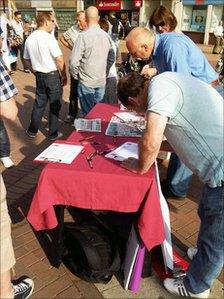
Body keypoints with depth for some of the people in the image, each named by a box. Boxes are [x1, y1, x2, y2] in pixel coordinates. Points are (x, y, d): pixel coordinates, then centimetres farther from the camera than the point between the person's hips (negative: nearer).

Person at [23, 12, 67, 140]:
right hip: (53, 75, -6)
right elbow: (59, 59, -20)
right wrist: (64, 75, -8)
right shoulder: (49, 38, -17)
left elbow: (27, 60, 13)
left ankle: (32, 131, 25)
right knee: (55, 105, 7)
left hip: (39, 76, 6)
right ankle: (53, 133, 17)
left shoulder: (29, 39, 4)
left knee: (39, 103, 17)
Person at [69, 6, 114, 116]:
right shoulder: (106, 35, 2)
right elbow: (111, 58, 12)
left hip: (86, 82, -5)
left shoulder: (83, 36, -15)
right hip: (102, 82, 5)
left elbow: (74, 61, -16)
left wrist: (75, 75, 1)